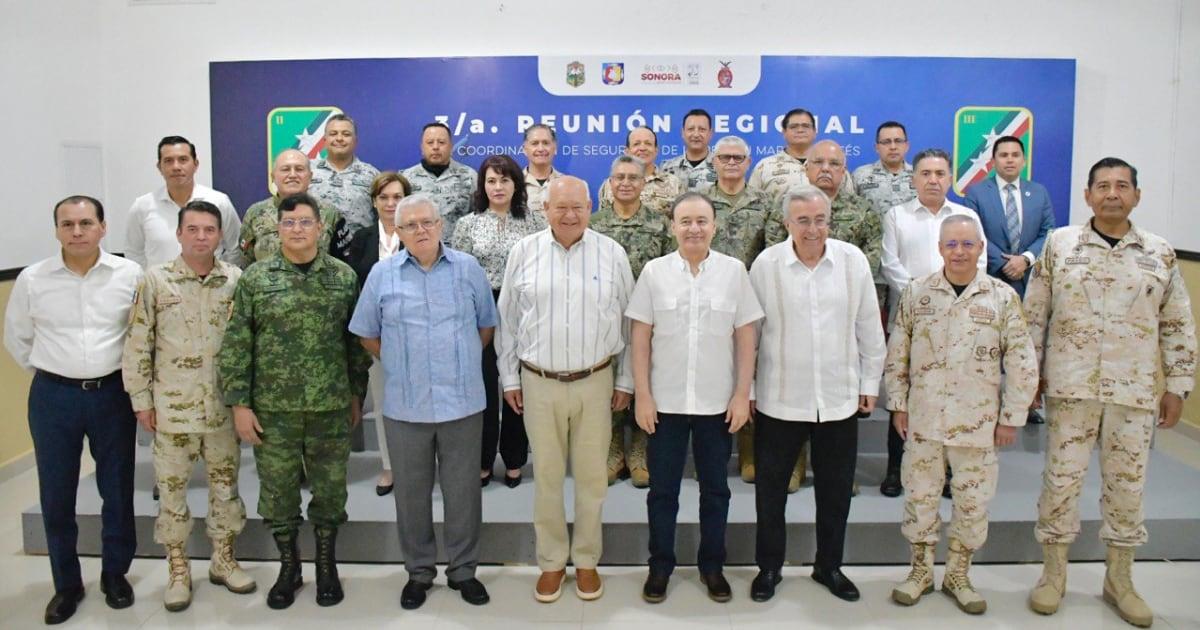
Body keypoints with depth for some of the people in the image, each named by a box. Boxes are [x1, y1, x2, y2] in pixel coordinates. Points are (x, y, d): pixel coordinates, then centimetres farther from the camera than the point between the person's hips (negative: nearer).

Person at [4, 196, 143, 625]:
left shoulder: (130, 275, -5)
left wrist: (127, 374, 6)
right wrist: (47, 372, 7)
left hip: (112, 394, 0)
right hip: (53, 397, 1)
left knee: (118, 489, 9)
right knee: (56, 495, 8)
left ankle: (115, 574, 28)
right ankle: (66, 584, 25)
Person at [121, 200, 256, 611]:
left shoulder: (236, 280, -1)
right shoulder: (155, 280, -6)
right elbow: (137, 346, -2)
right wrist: (142, 401, -3)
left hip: (224, 405, 2)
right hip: (172, 407, -2)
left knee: (226, 484, 13)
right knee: (172, 488, 9)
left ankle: (223, 560, 30)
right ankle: (178, 569, 24)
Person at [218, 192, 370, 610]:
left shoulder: (344, 276, 2)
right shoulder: (255, 278, -1)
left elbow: (356, 341, 6)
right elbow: (236, 345, -2)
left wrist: (357, 394, 7)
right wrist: (239, 403, -5)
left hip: (332, 406, 1)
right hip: (272, 408, 0)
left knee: (330, 489, 10)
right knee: (277, 492, 10)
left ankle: (327, 565, 29)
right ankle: (288, 566, 30)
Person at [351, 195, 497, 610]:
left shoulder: (468, 269, 1)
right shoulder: (382, 275, 1)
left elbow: (487, 326, 11)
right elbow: (367, 334, 10)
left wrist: (462, 362, 8)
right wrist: (398, 365, 6)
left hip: (463, 402, 0)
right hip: (405, 405, 0)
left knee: (463, 489, 9)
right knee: (412, 491, 11)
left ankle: (463, 569, 25)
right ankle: (419, 571, 28)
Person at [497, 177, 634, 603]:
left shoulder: (612, 254, 0)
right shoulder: (524, 252, 0)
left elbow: (629, 321, 5)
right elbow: (507, 320, 5)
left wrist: (625, 380, 5)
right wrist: (509, 378, 5)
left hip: (595, 382, 0)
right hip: (539, 383, 0)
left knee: (592, 477, 9)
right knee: (547, 476, 10)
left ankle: (587, 560, 26)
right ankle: (551, 562, 26)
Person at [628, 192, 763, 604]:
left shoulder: (734, 271, -1)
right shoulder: (654, 272, -2)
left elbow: (746, 336, 1)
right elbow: (640, 336, -1)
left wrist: (742, 395, -2)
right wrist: (642, 395, -4)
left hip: (718, 403, 1)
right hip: (665, 401, 0)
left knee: (715, 488, 13)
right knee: (662, 489, 10)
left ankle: (712, 565, 30)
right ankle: (660, 566, 26)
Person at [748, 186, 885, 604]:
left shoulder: (853, 260, -3)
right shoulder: (766, 264, -8)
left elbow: (869, 328, 5)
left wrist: (870, 383, 7)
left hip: (840, 398, 2)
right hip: (780, 398, -1)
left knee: (835, 489, 14)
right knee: (770, 488, 10)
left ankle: (829, 566, 34)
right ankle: (768, 567, 29)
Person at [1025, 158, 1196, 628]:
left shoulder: (1160, 254, 4)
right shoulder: (1059, 244, 0)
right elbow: (1034, 313, 3)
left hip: (1135, 391, 2)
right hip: (1070, 386, -1)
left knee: (1127, 484, 10)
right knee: (1061, 478, 4)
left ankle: (1119, 580, 27)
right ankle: (1053, 574, 20)